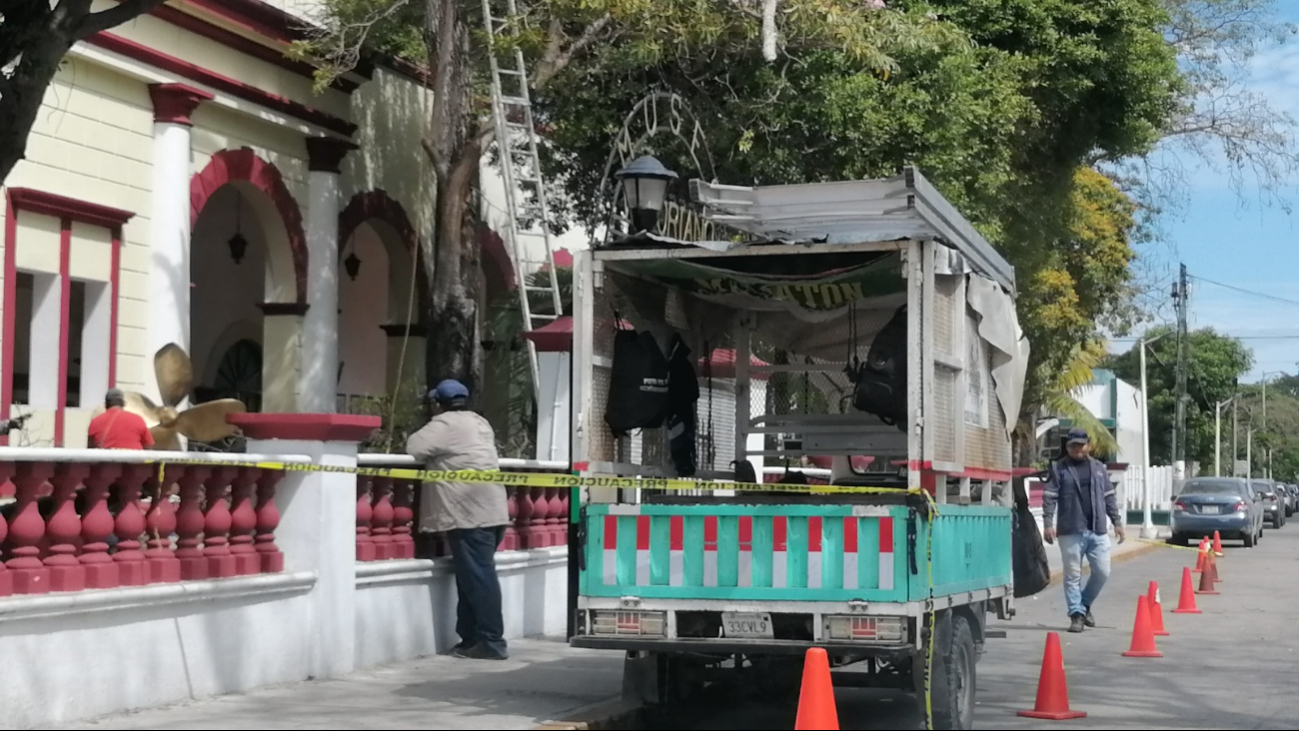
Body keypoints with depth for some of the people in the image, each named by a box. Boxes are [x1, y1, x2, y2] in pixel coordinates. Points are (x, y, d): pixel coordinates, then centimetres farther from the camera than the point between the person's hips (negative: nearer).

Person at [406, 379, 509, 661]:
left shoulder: (444, 424, -5)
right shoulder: (479, 422, 21)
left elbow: (413, 448, -12)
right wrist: (439, 452, 26)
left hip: (470, 513, -9)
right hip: (489, 510, 9)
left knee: (478, 577, -8)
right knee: (474, 575, 12)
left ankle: (491, 642, -8)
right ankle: (471, 638, 15)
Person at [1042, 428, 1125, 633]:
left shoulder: (1099, 467, 14)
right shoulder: (1058, 468, 2)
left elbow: (1109, 497, 17)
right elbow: (1049, 497, -3)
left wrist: (1117, 522, 11)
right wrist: (1048, 523, -12)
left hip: (1098, 531, 3)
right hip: (1071, 531, -3)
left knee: (1102, 572, 2)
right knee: (1073, 575, -1)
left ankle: (1085, 605, 23)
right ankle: (1076, 614, 6)